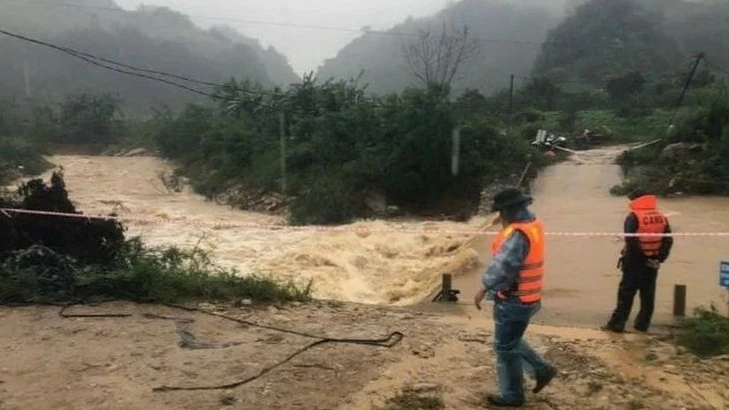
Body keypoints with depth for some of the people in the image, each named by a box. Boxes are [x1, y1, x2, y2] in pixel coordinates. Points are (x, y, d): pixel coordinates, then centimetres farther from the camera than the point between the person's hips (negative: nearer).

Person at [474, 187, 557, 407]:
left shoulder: (518, 234, -26)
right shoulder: (533, 224, 6)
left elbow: (502, 266, -29)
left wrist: (484, 289, -17)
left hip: (514, 300, -10)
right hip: (525, 297, 10)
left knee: (506, 347, 6)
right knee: (511, 341, 26)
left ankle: (512, 395, 20)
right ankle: (541, 369, 30)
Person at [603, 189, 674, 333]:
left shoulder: (633, 217, -11)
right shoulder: (662, 217, 8)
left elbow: (631, 240, -19)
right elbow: (668, 241, 4)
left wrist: (643, 257, -11)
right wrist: (660, 258, 0)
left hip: (635, 262, -5)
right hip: (652, 263, 5)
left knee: (626, 294, -1)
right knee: (648, 295, 13)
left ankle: (617, 324, 0)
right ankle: (643, 324, 18)